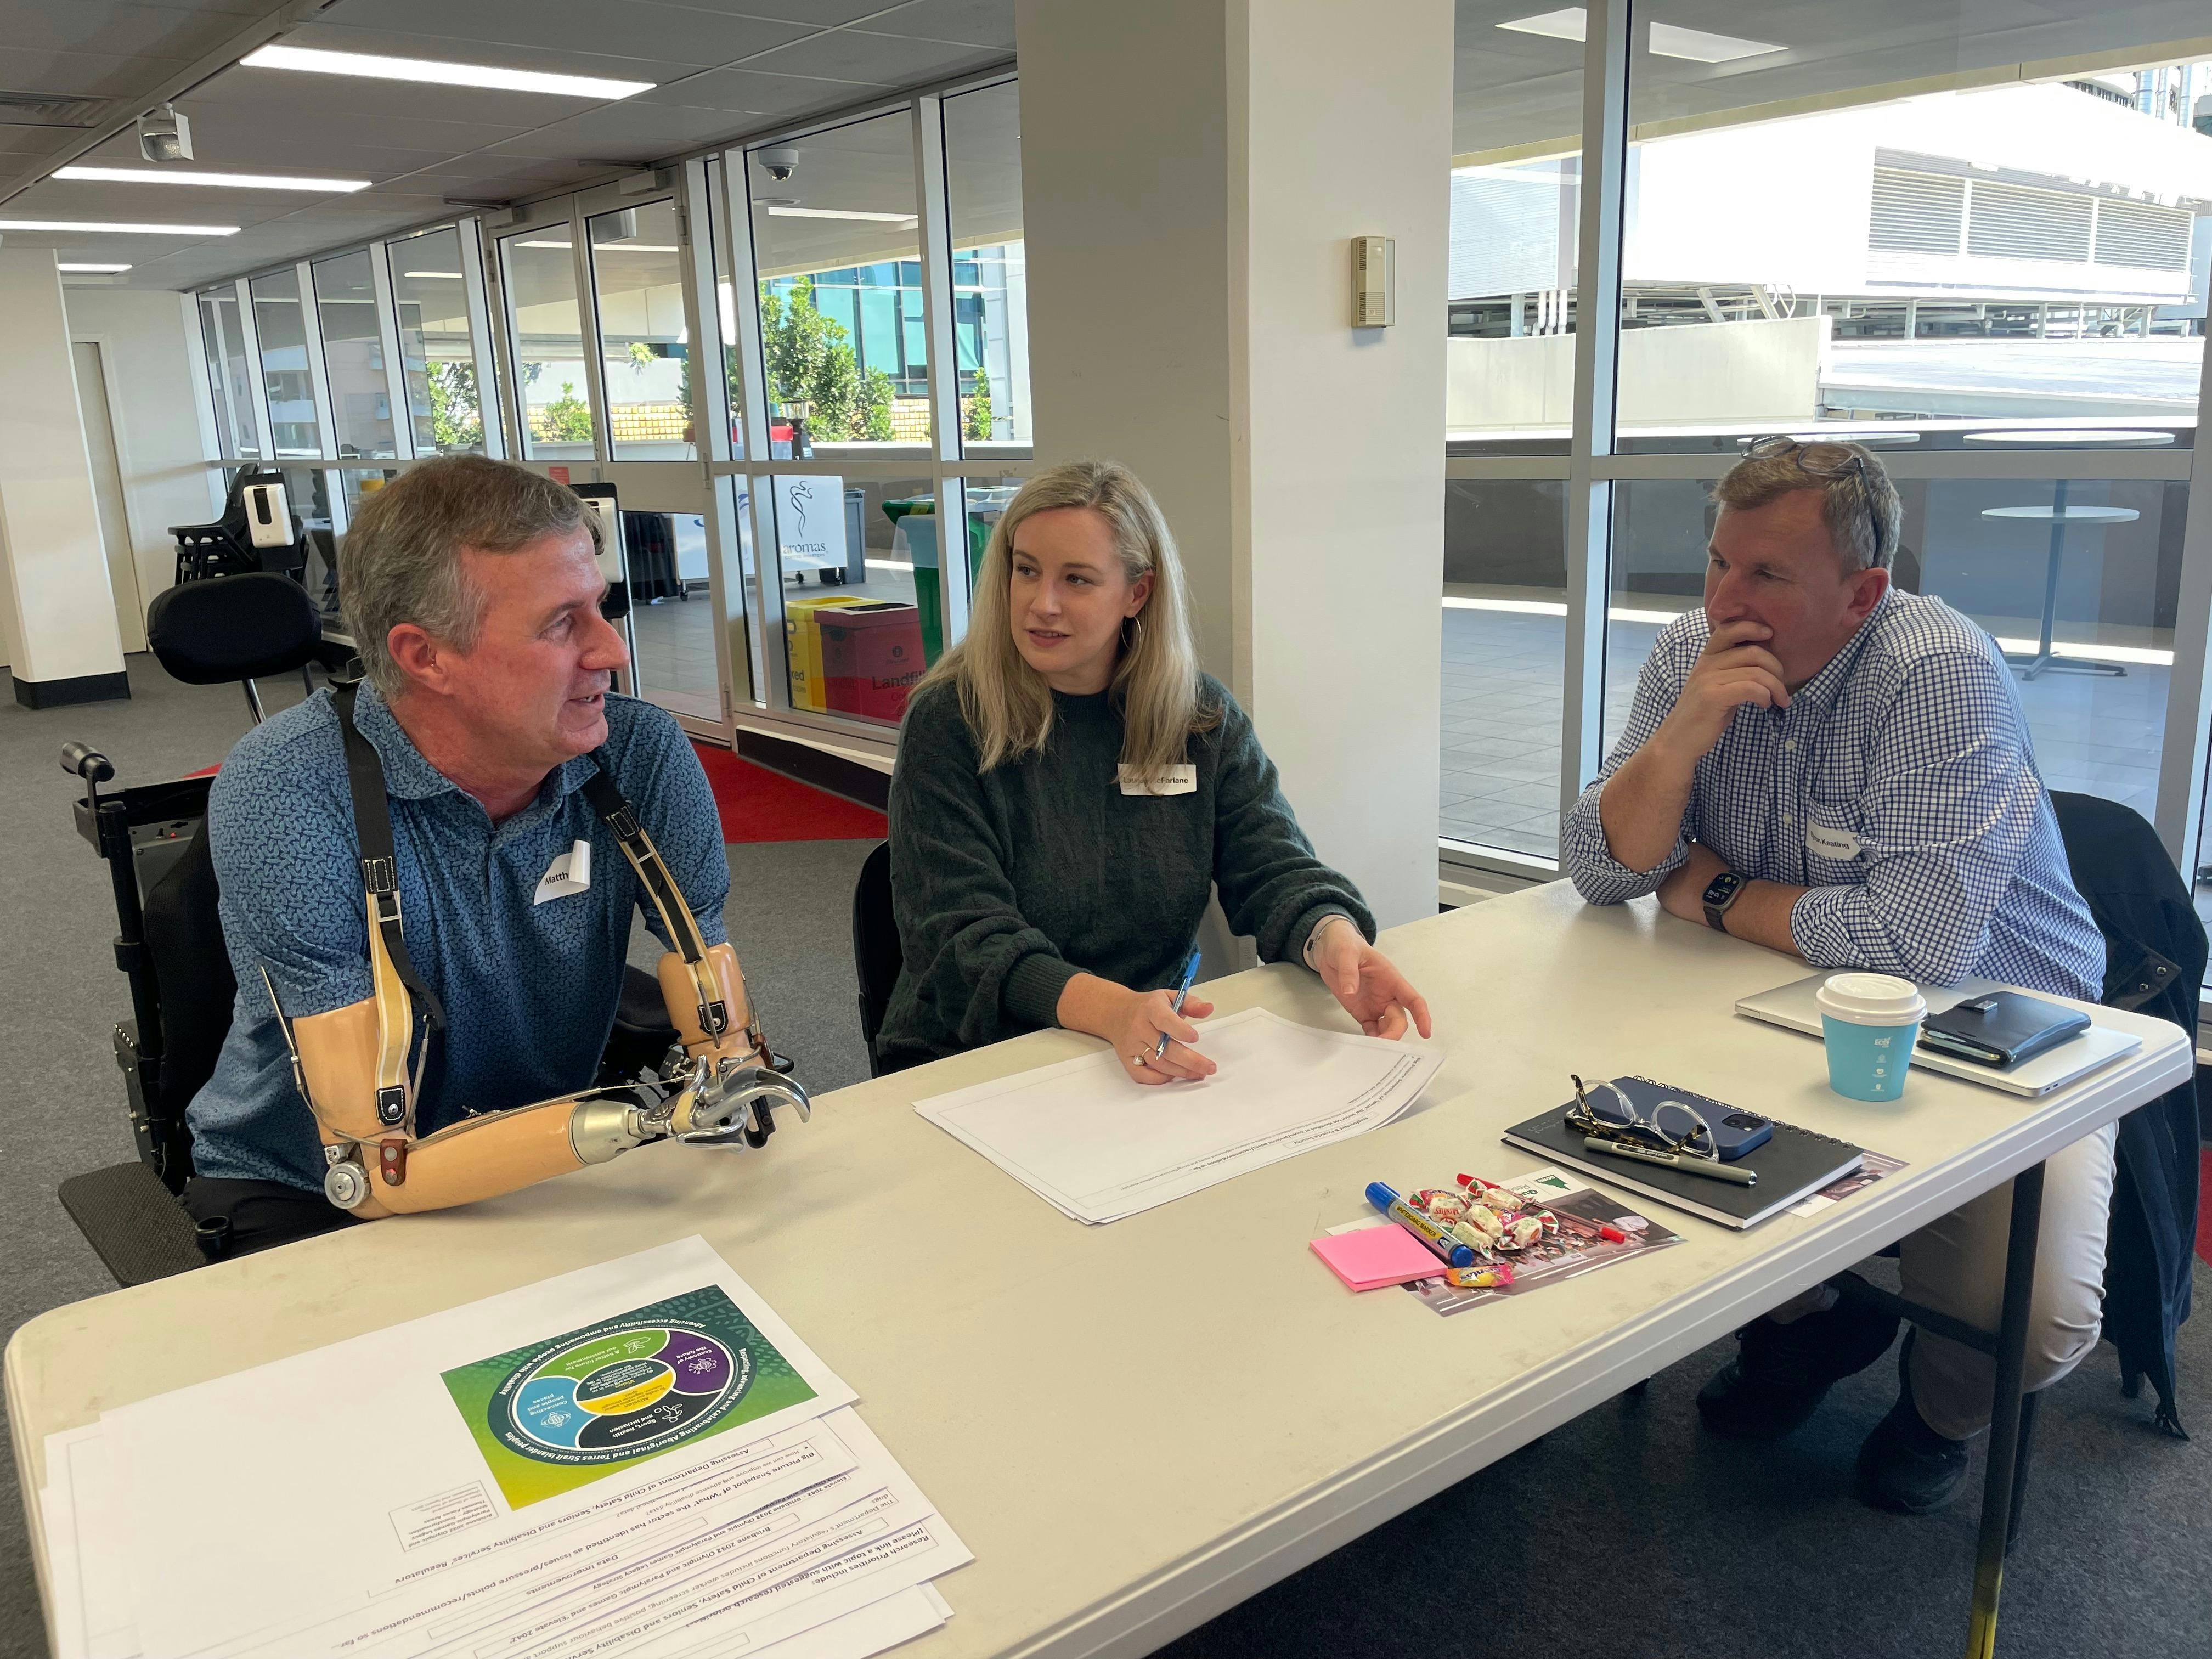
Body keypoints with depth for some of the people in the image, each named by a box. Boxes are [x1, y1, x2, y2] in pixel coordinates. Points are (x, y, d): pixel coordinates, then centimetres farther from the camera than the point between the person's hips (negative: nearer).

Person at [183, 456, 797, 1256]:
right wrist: (631, 1122, -41)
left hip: (543, 1184, 4)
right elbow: (373, 1170, -27)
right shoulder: (285, 791, -23)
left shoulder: (643, 755, -13)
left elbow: (728, 1046, -10)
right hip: (306, 1207, -3)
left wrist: (727, 1092, -32)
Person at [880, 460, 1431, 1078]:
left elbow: (1274, 869, 0)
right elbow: (966, 935, -17)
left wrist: (1331, 936, -25)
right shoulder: (947, 722, -9)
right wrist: (1110, 1010, -35)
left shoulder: (1203, 717, 4)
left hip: (1157, 1062, 2)